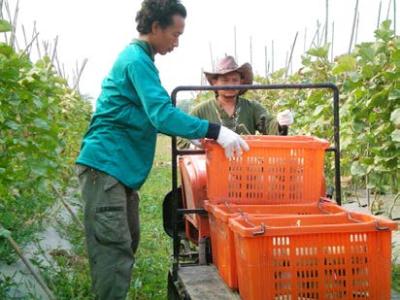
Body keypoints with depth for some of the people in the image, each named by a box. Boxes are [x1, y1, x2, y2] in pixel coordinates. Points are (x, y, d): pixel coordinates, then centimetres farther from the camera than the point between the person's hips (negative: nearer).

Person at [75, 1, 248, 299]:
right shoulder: (137, 60, -14)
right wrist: (215, 131, -27)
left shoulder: (136, 58, 18)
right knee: (114, 249, -12)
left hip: (120, 167, 10)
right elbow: (162, 115, -25)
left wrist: (197, 134, 18)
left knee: (125, 244, 14)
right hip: (106, 165, -10)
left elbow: (150, 116, 25)